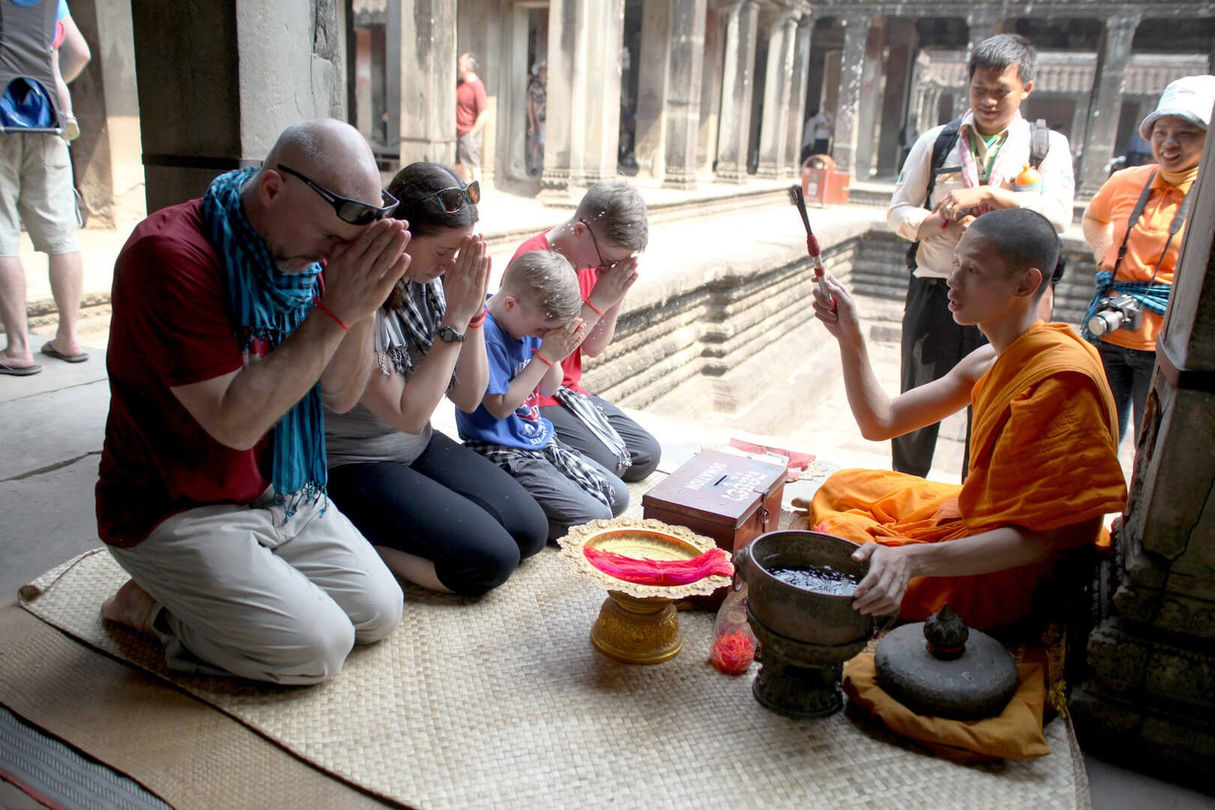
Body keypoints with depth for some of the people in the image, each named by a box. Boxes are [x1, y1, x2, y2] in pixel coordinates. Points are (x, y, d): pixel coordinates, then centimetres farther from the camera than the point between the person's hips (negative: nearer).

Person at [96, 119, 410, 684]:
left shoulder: (304, 251, -2)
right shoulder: (171, 255, -24)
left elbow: (340, 397, -4)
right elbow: (235, 422, -28)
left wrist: (360, 303, -21)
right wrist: (333, 313, -31)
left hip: (284, 495, 7)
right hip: (179, 511, -7)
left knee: (378, 614, 3)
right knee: (318, 648, -12)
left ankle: (198, 594, 18)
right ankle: (151, 605, 9)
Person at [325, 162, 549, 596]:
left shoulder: (431, 279, -5)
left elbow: (469, 397, -1)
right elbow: (407, 415, -22)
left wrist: (472, 310, -15)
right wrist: (454, 320, -24)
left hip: (418, 446, 7)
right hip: (351, 465, -7)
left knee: (531, 530, 0)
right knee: (491, 559, -17)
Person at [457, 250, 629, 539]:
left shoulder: (528, 322, 4)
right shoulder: (485, 334, -21)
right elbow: (500, 406, -22)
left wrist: (556, 353, -8)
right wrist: (545, 356, -20)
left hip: (542, 440, 9)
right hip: (504, 454, -9)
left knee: (618, 496, 9)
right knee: (595, 519, -17)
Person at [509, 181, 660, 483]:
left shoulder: (597, 257, 3)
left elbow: (594, 348, 4)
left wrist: (617, 296, -11)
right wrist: (598, 301, -24)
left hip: (570, 390, 8)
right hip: (530, 398, -8)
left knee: (647, 456, 5)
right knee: (606, 463, -23)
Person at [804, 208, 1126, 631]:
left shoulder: (1061, 380, -27)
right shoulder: (992, 361, 2)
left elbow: (1037, 540, -29)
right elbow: (881, 422, 6)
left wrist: (915, 559, -40)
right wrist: (850, 336, -6)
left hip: (1009, 574, -10)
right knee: (840, 489, 16)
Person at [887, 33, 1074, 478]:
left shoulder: (1048, 145, 6)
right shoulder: (936, 142, 9)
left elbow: (1058, 214, -10)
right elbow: (898, 211, 8)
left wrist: (986, 195, -18)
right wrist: (941, 222, -11)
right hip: (935, 291, 1)